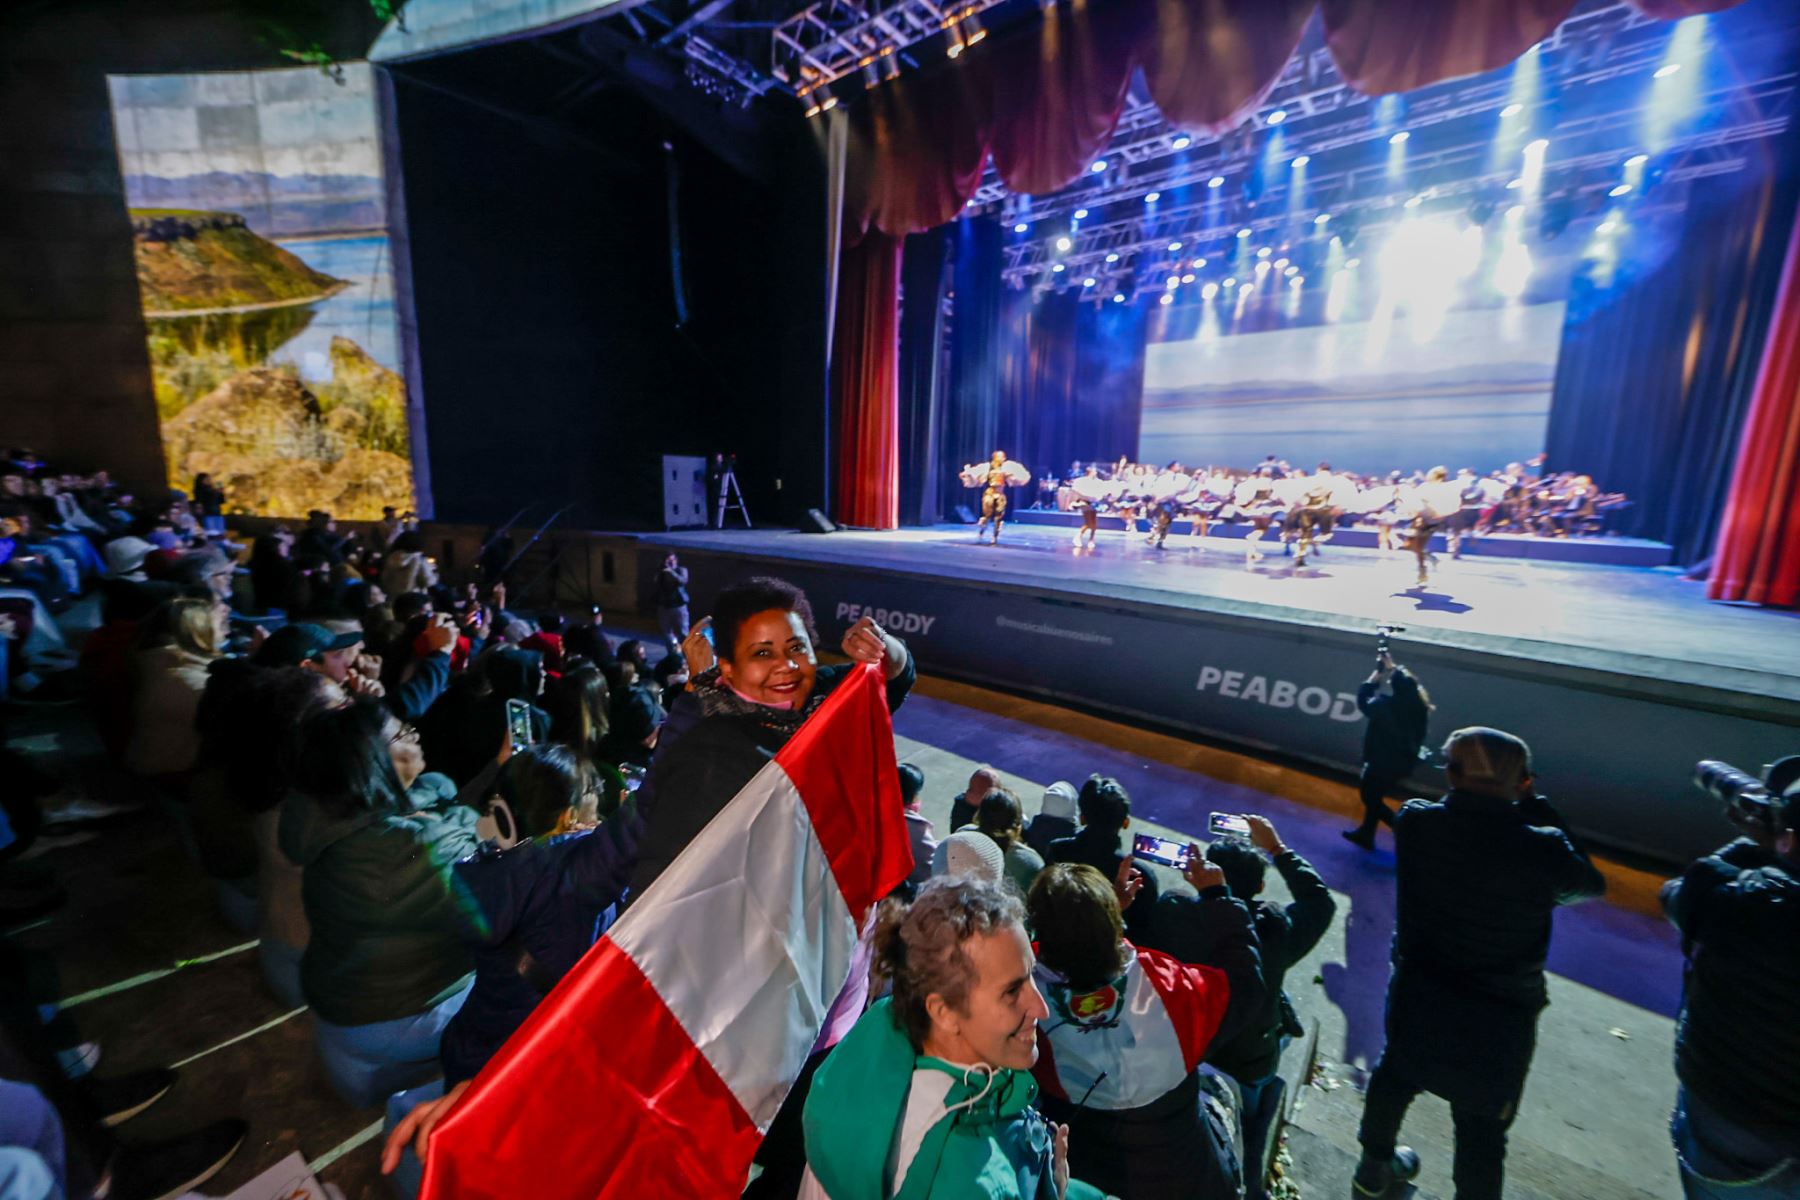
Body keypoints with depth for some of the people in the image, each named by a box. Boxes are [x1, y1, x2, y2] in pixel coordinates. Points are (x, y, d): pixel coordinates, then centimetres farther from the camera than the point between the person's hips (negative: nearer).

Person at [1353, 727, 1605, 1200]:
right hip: (1497, 1020, -3)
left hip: (1416, 997, 3)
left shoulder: (1414, 822, -21)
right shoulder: (1540, 849, -28)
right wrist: (1536, 806, -3)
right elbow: (1590, 883, -4)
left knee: (1396, 1073, 29)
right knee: (1481, 1131, 19)